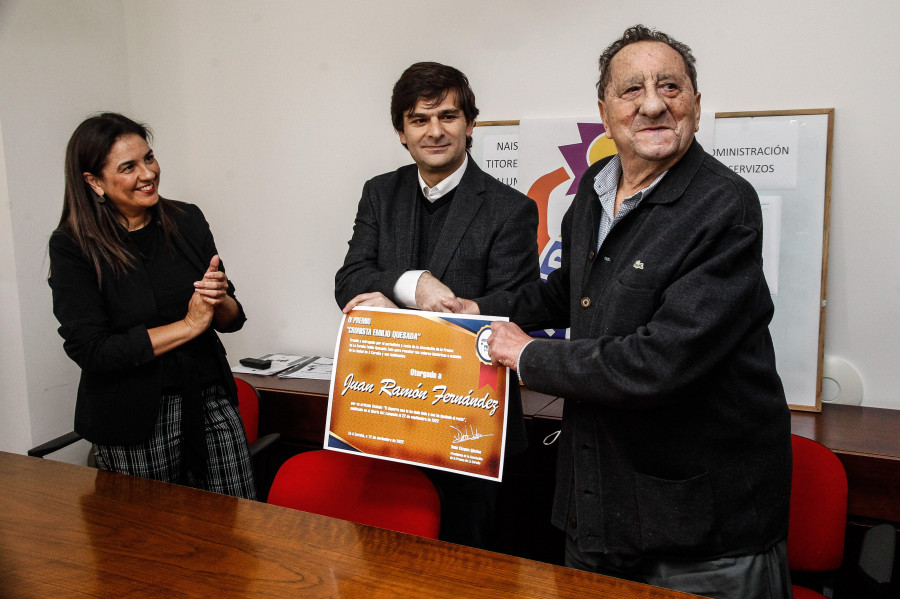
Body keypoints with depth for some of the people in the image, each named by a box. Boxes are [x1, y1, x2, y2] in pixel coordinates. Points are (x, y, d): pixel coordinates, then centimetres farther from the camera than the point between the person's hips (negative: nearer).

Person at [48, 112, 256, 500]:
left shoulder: (187, 221, 4)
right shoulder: (72, 246, -8)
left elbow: (232, 320, 8)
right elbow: (89, 349, -15)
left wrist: (220, 300, -16)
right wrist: (189, 325, -14)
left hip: (211, 403, 3)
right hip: (132, 425, -3)